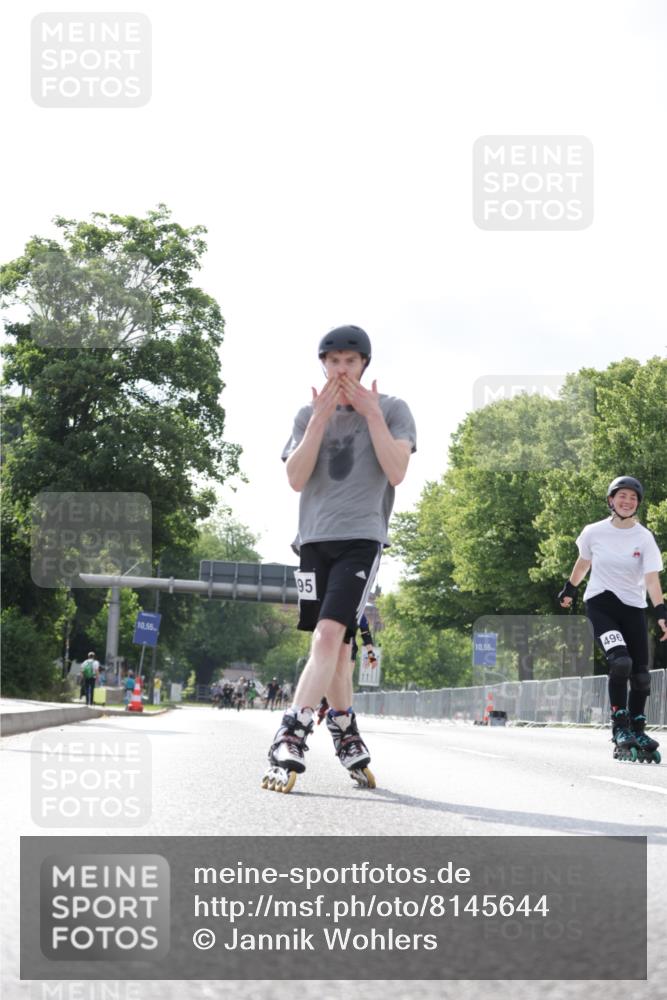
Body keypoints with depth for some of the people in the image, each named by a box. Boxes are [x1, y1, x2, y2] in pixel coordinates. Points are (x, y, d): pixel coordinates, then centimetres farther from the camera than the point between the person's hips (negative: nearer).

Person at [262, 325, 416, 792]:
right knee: (333, 642, 9)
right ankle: (345, 727, 26)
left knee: (329, 634, -20)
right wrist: (321, 418, -8)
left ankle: (292, 738, -25)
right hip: (315, 538, 4)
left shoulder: (392, 409, 3)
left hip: (361, 538, -4)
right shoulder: (309, 414, 10)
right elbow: (295, 479, -2)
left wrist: (371, 412, -11)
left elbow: (396, 472, -10)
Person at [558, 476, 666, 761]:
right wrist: (569, 589, 26)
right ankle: (620, 728, -11)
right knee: (620, 661, -23)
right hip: (600, 604, -2)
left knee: (640, 674, 0)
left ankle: (637, 731, 20)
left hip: (633, 608, 2)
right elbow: (583, 562, 15)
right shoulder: (594, 532, -5)